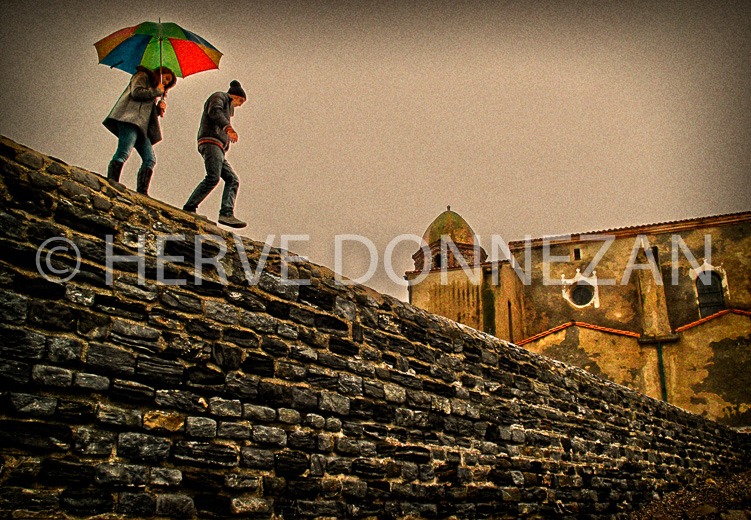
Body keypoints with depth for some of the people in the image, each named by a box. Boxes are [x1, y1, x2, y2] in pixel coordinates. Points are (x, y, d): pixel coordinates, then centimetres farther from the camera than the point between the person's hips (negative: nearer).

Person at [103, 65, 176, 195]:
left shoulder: (153, 92, 35)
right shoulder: (142, 76, 12)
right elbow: (136, 93, -8)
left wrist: (159, 109, 10)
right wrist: (156, 91, 2)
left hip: (142, 126, 9)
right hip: (130, 118, -9)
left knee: (150, 159, -5)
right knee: (123, 152, -22)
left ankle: (142, 192, -12)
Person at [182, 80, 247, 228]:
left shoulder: (226, 107, 36)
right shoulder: (219, 96, 9)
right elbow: (214, 111, -15)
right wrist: (228, 127, -29)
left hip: (218, 150, 10)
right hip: (210, 142, -10)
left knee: (233, 179, -5)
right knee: (213, 177, -25)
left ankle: (226, 214, -21)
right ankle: (189, 208, -28)